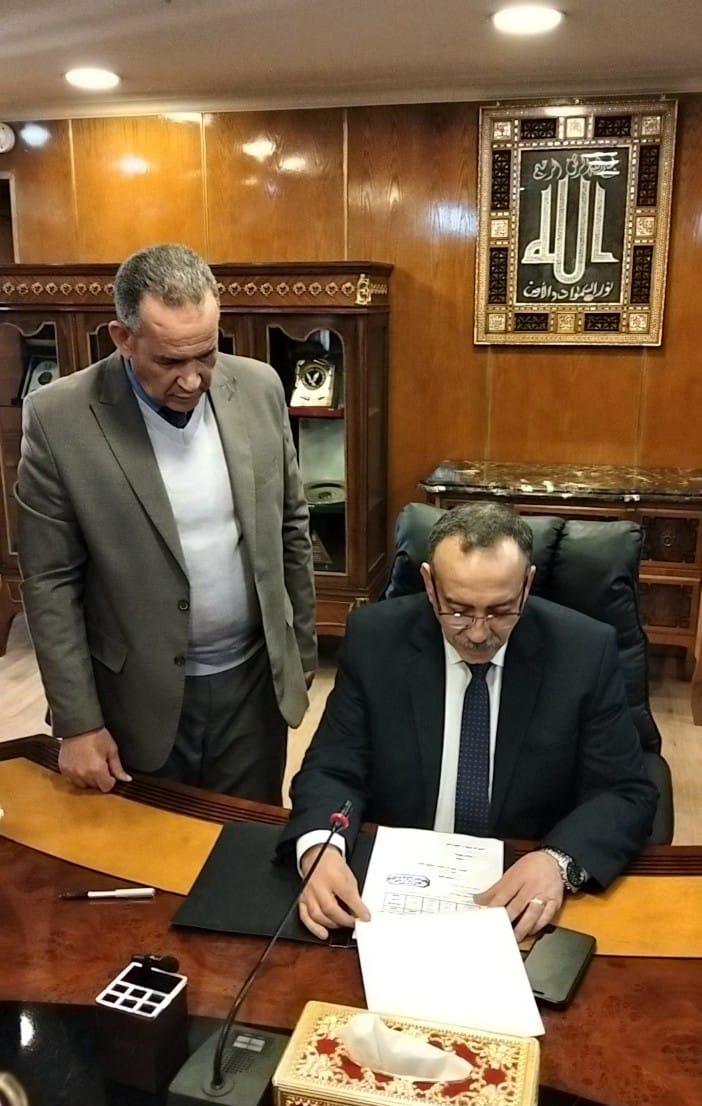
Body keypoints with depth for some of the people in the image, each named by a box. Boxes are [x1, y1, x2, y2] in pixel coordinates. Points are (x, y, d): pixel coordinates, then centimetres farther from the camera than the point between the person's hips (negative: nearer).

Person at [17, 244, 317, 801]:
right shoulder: (59, 418, -15)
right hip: (141, 697, -2)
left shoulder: (259, 388, -6)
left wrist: (302, 648, 10)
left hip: (253, 679, 3)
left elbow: (291, 526, 5)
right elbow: (50, 582, -9)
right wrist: (78, 722, -8)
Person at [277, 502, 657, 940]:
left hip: (524, 893, 1)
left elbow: (627, 793, -5)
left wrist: (559, 860, -25)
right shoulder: (375, 639, -8)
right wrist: (320, 851, -27)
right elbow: (332, 769, -5)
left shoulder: (585, 651, -10)